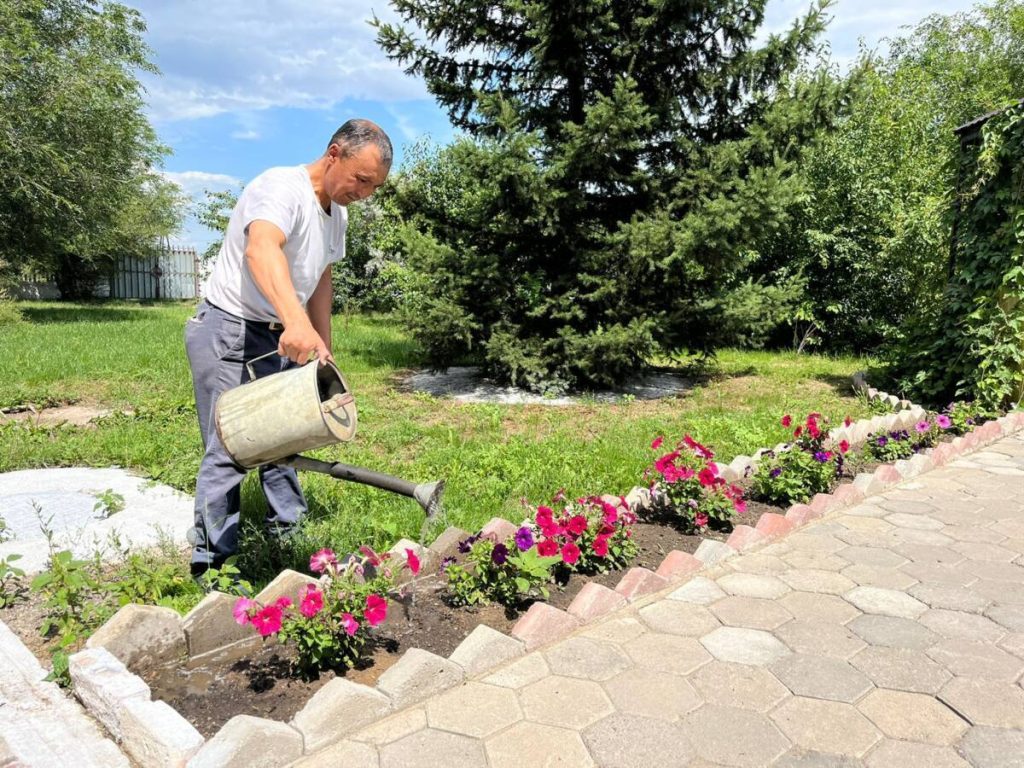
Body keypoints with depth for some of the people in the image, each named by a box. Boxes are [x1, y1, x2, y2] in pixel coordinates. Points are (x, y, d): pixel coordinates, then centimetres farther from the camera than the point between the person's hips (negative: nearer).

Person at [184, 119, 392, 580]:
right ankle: (210, 565, 3)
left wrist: (324, 347, 17)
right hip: (226, 329, -9)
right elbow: (261, 249, -43)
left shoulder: (337, 214, 7)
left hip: (274, 336, 9)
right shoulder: (282, 188, -22)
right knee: (228, 449, -9)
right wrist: (295, 320, -60)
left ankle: (288, 534, 28)